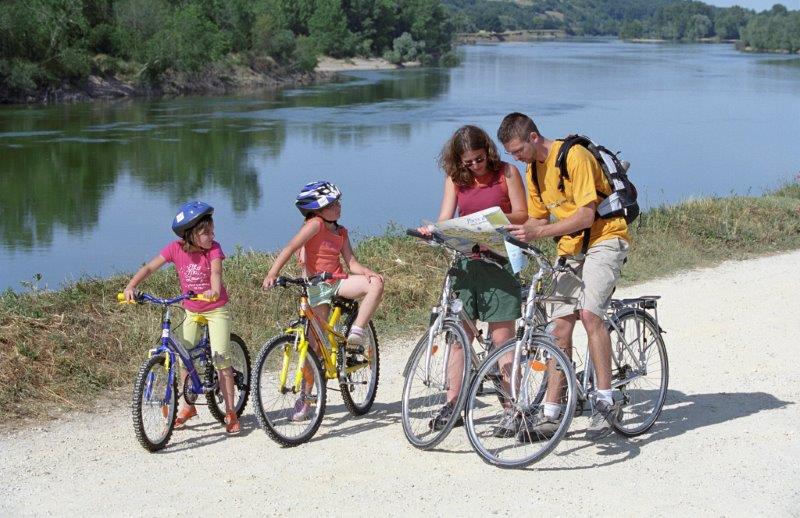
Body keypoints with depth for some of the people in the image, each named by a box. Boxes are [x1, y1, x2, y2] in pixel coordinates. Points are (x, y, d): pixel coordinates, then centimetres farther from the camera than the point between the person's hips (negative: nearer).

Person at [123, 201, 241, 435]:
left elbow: (216, 271, -32)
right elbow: (150, 267, -12)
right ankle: (187, 406, 24)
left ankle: (231, 413, -2)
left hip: (216, 309, -3)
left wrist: (215, 290, -53)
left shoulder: (214, 249, -15)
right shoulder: (176, 249, -11)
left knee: (221, 359, -10)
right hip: (191, 311, 3)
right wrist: (131, 286, -26)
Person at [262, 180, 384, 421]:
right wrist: (271, 274, -31)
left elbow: (351, 263, 4)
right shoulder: (315, 224, -9)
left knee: (375, 283, -22)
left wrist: (367, 272, -17)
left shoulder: (341, 232, 9)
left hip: (338, 283, 5)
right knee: (315, 343, -5)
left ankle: (356, 332, -15)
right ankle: (306, 397, 5)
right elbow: (290, 248, -20)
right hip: (316, 287, -5)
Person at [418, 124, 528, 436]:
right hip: (466, 261, 3)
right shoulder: (455, 178, 8)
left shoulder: (506, 173, -1)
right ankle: (451, 405, 12)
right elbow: (445, 218, 1)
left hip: (499, 260, -3)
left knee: (502, 338, -4)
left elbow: (522, 215, -4)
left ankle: (513, 409, 1)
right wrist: (431, 231, -21)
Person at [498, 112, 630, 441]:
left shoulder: (574, 156, -17)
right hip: (570, 248, 8)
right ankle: (550, 415, 4)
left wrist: (538, 232, -29)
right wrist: (511, 235, -3)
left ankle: (606, 402, -20)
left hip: (604, 238, -8)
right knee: (561, 326, 1)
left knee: (589, 312, -27)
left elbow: (585, 216, -22)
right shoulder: (534, 170, 9)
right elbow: (538, 219, 15)